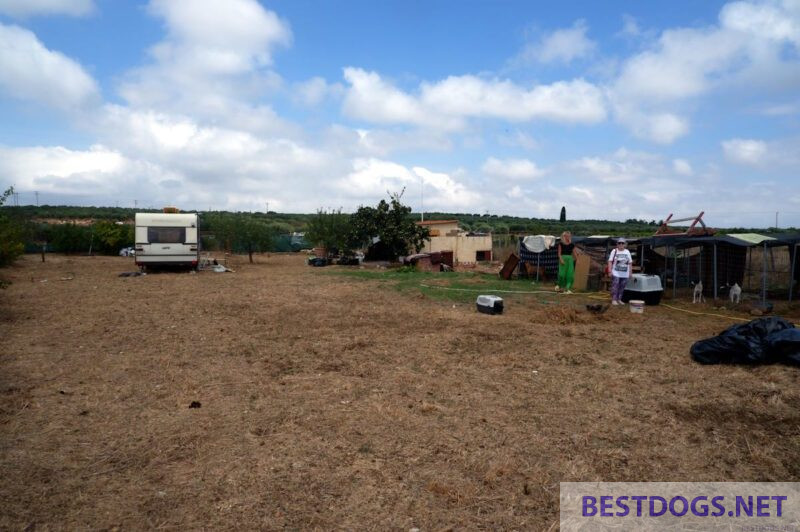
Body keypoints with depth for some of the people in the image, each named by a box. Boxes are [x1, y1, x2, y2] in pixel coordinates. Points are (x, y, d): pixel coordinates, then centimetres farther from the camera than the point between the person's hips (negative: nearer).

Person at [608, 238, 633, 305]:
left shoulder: (627, 252, 12)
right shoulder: (614, 251, 1)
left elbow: (630, 263, 14)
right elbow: (610, 261, -3)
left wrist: (630, 272, 9)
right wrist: (610, 271, -11)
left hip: (625, 274, 4)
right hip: (616, 273, -4)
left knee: (622, 287, 7)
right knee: (615, 287, -7)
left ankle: (619, 299, 17)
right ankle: (614, 300, -2)